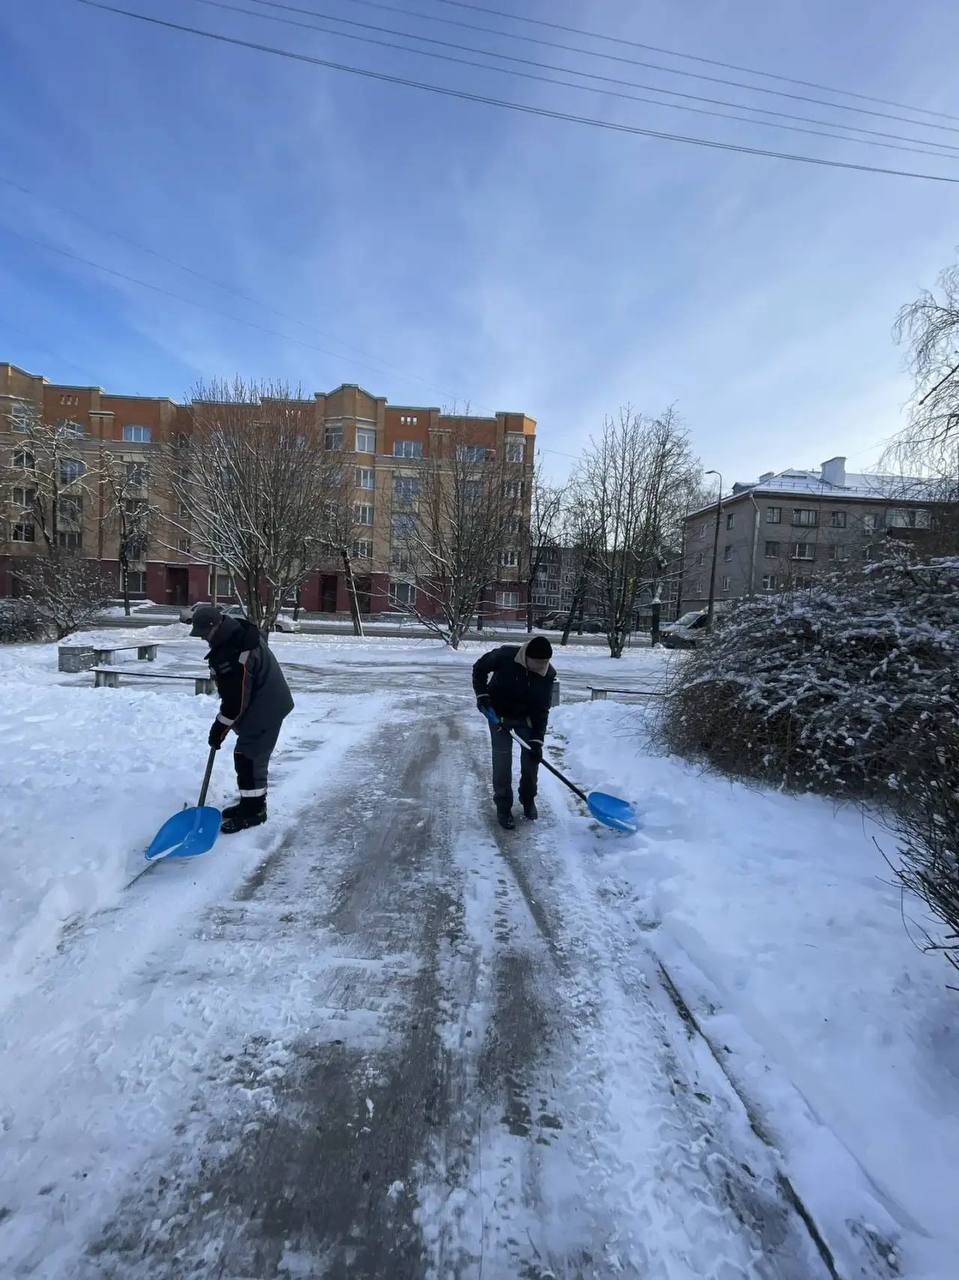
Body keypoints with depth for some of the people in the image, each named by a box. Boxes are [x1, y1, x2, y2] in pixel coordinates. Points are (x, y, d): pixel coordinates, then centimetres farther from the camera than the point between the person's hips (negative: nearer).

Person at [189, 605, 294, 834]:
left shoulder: (233, 656, -29)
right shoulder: (238, 632, 1)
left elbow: (236, 701, -24)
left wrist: (219, 729, -12)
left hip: (264, 709, -10)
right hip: (267, 703, 10)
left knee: (248, 756, -4)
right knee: (254, 756, 17)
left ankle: (253, 811, 7)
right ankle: (252, 803, 30)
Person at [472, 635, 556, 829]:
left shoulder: (548, 674, -21)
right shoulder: (505, 655, -30)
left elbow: (542, 710, -15)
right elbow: (479, 669, -11)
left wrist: (537, 740, -18)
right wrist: (482, 695, -20)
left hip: (526, 718, 2)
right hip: (499, 715, -2)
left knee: (531, 758, 4)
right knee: (502, 761, -4)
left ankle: (528, 799, 28)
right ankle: (503, 807, 13)